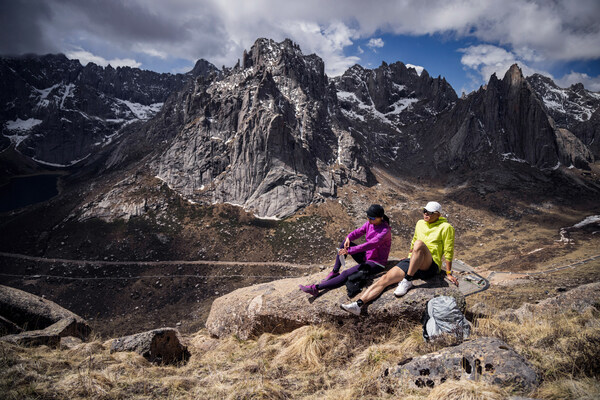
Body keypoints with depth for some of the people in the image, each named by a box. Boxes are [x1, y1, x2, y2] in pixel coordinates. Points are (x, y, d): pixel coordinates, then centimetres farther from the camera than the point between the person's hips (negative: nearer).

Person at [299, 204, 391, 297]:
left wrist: (349, 251, -38)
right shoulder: (370, 223, 0)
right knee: (345, 244, -3)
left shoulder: (385, 231, -25)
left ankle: (316, 288, -19)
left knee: (346, 274, -22)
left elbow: (370, 245, -34)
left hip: (376, 264, -8)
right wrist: (348, 238, -20)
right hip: (365, 257, 8)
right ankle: (334, 272, 0)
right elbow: (358, 232, 5)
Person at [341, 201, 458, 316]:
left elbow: (448, 252, 1)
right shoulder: (420, 223, 18)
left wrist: (449, 274, 1)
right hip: (411, 262, 6)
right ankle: (358, 304, -28)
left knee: (419, 243, -37)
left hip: (430, 267, -5)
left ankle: (407, 281, -31)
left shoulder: (445, 227, 1)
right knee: (385, 278, -18)